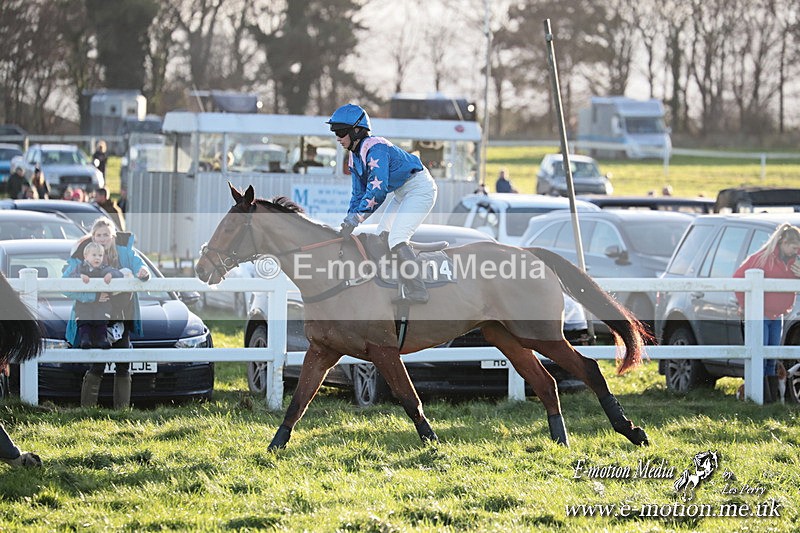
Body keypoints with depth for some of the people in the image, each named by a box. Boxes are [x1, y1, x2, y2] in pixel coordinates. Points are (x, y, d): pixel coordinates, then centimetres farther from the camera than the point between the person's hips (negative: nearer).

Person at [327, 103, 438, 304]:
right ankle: (406, 291, 12)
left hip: (419, 188, -11)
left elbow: (377, 189, -32)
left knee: (396, 238, -21)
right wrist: (348, 222, 0)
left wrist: (354, 219, -31)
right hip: (402, 193, 11)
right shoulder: (355, 157, 6)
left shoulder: (375, 148, -25)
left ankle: (417, 292, -20)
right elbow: (359, 194, 12)